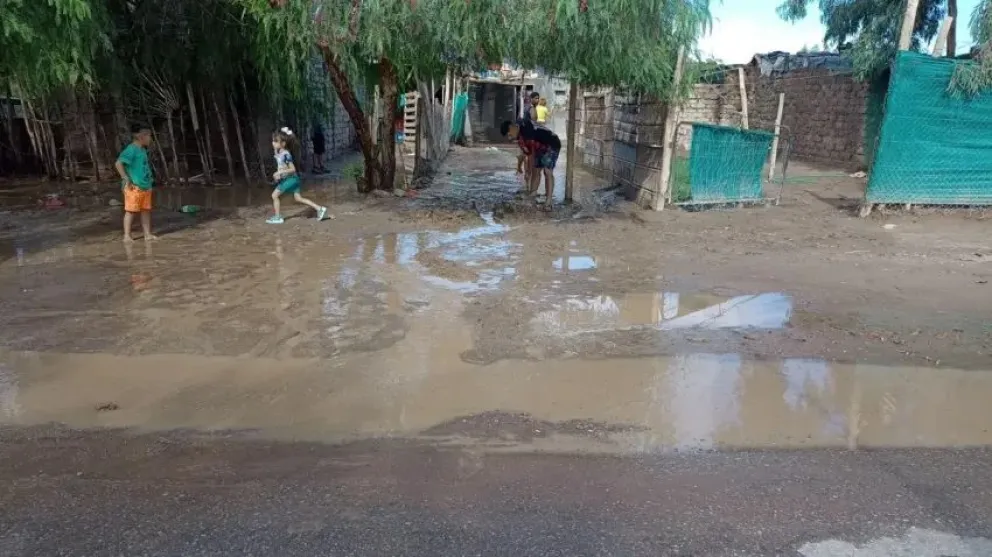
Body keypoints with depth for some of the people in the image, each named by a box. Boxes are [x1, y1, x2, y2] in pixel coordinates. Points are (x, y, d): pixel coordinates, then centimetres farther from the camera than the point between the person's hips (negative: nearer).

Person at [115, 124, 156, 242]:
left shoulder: (143, 150, 14)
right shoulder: (131, 149, -14)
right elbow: (118, 163, -20)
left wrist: (150, 178, 16)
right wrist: (126, 179, -20)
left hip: (146, 186, 9)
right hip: (134, 187, -9)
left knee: (146, 210, 10)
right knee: (131, 211, -3)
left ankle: (148, 234, 16)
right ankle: (127, 236, 3)